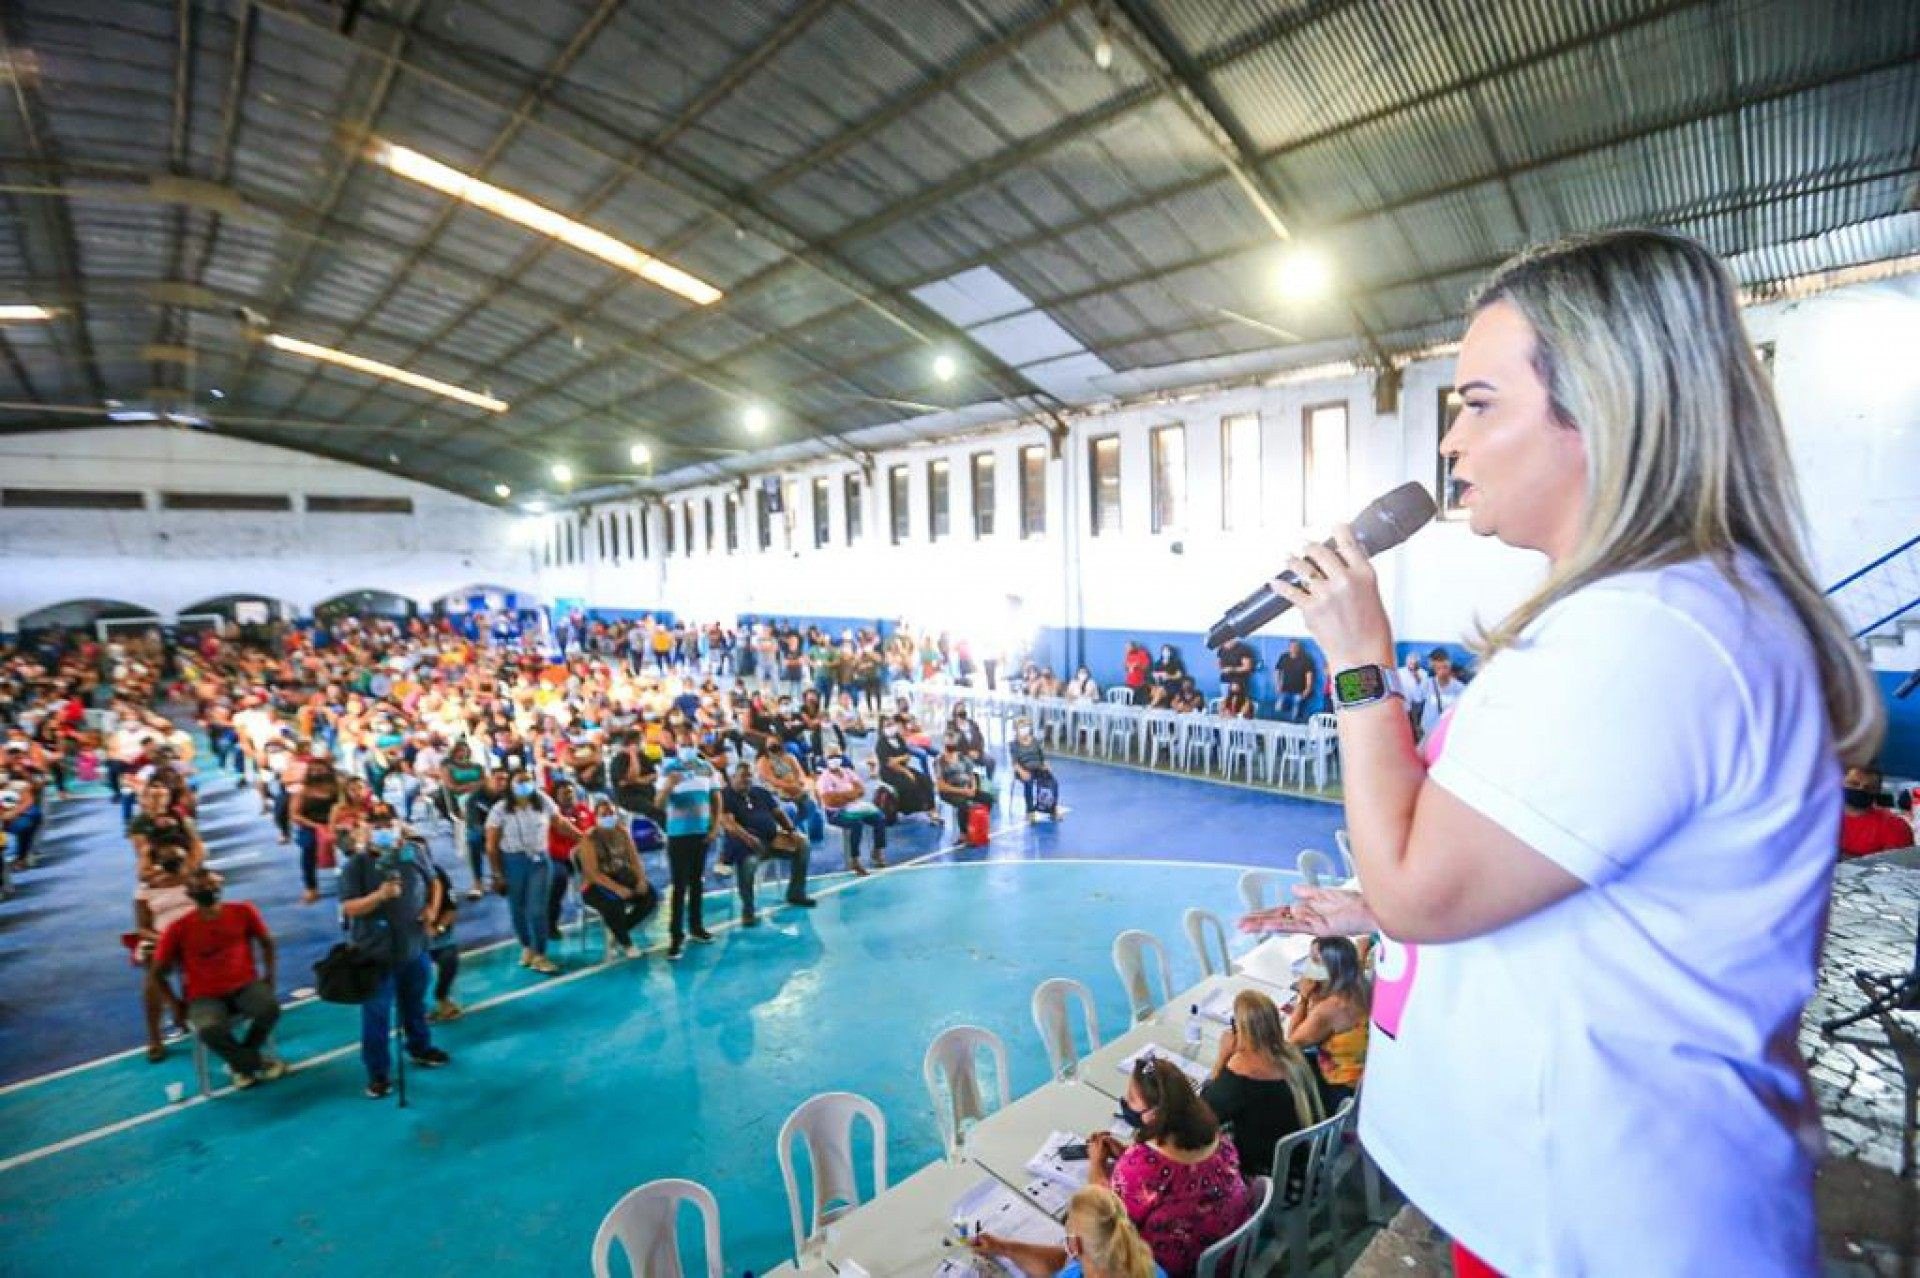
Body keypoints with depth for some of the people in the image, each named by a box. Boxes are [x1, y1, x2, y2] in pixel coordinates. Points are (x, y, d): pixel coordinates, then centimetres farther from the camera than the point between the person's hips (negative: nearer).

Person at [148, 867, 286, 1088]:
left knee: (270, 1008, -30)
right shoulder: (178, 928, -4)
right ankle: (257, 1062, -6)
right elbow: (156, 974, 6)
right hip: (205, 997, -1)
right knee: (210, 1030, -34)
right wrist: (178, 1004, -1)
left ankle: (241, 1060, 0)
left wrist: (269, 977, 6)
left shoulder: (242, 911, 0)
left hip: (245, 985, 1)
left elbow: (267, 943, 15)